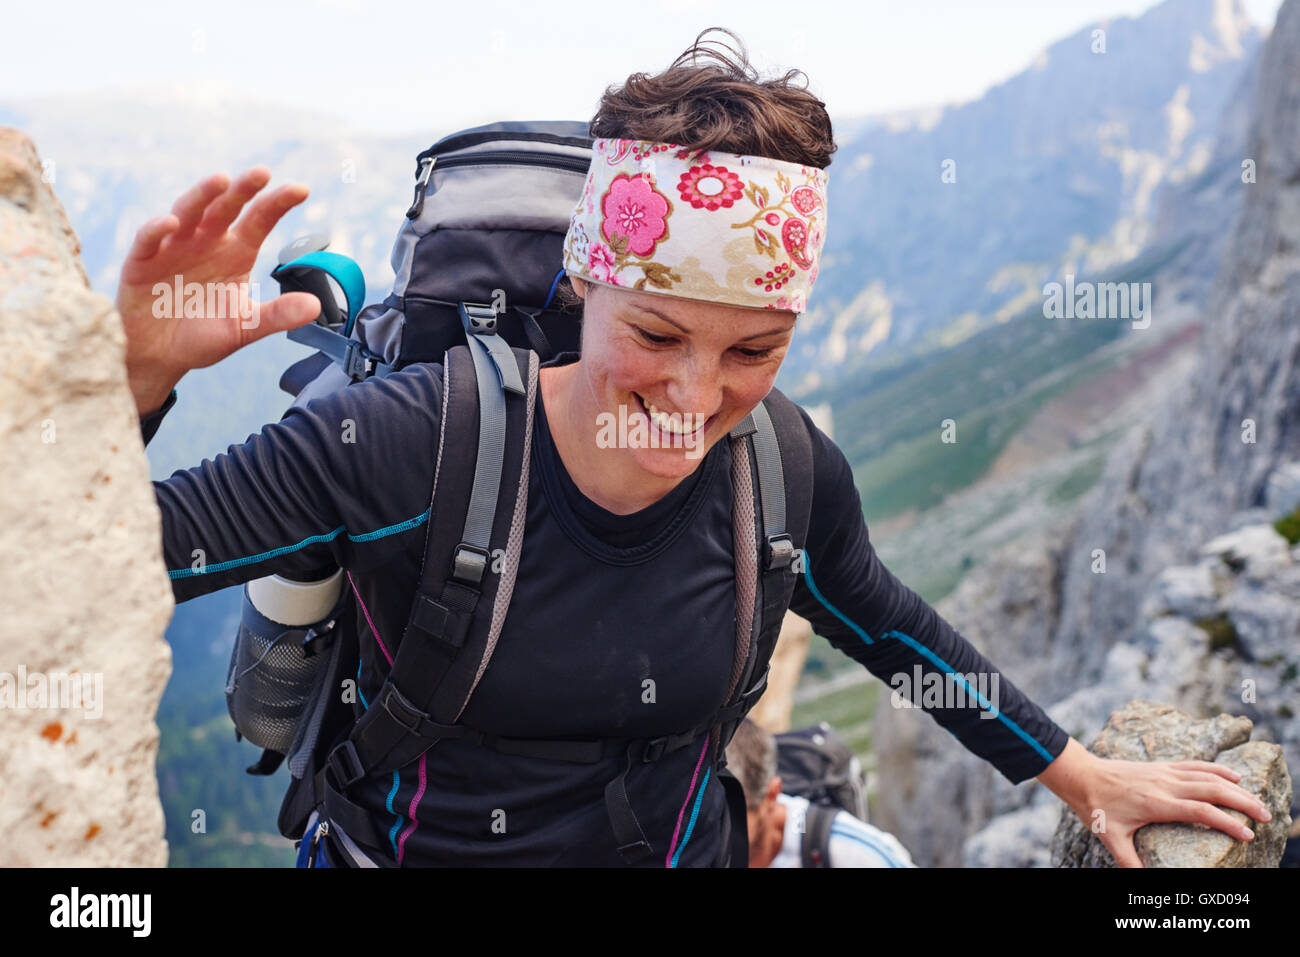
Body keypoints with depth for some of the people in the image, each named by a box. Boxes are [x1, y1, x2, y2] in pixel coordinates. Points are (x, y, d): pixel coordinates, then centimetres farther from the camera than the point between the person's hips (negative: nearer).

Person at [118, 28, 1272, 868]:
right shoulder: (408, 444, -24)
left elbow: (887, 627, 8)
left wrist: (1082, 776, 15)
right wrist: (140, 376, -40)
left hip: (682, 846, 2)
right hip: (415, 845, -2)